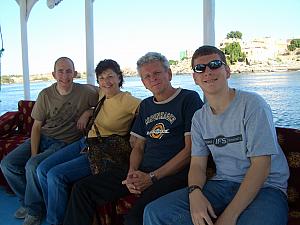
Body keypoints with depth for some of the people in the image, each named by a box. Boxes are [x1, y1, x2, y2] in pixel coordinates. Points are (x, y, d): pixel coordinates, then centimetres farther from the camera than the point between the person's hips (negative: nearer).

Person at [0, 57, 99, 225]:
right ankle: (27, 201, 16)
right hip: (42, 138, 5)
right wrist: (33, 154, -11)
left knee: (33, 166, -27)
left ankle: (34, 211, -2)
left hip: (65, 143, -4)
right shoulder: (45, 95, -2)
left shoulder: (85, 92, -10)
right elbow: (37, 126, 1)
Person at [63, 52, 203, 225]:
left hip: (175, 174, -6)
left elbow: (190, 149, -9)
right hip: (142, 172, 7)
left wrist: (153, 177, -13)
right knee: (82, 189, -3)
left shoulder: (189, 98, -1)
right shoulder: (146, 105, 20)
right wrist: (132, 172, -2)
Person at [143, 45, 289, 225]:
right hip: (222, 184, 5)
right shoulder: (200, 118, 10)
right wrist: (195, 193, -17)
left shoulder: (252, 104, -10)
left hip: (265, 187, -4)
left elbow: (261, 165, -16)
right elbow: (197, 164, 7)